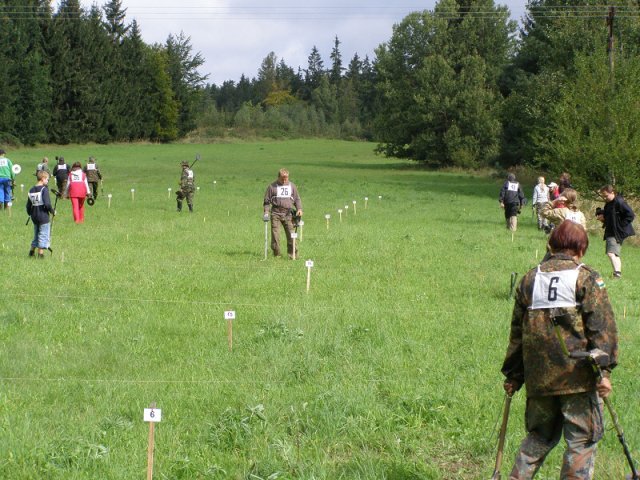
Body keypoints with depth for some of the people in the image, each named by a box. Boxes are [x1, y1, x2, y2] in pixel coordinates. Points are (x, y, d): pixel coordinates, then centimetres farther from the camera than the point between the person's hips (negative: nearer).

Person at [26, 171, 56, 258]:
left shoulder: (31, 190, 7)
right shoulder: (44, 189, -13)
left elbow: (28, 205, 11)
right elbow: (47, 204, -22)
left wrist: (30, 214, 26)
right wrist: (52, 211, -7)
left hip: (34, 217, 7)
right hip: (43, 216, -7)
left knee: (36, 234, 21)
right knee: (44, 235, 2)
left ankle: (32, 251, 25)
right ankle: (41, 252, 2)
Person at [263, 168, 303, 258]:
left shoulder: (292, 186, 12)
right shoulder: (272, 186, 6)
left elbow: (297, 199, 17)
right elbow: (267, 201, 9)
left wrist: (299, 209, 0)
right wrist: (266, 212, -3)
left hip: (288, 214, 1)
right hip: (276, 213, -1)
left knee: (291, 234, -6)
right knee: (275, 234, -5)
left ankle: (292, 253, -1)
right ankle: (276, 253, 3)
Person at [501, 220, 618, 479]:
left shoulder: (530, 278, 11)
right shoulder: (587, 278, -2)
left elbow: (517, 331, 14)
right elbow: (602, 326, -11)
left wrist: (513, 375, 20)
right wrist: (604, 369, -10)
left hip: (538, 377, 5)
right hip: (578, 377, -5)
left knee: (539, 436, 19)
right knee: (582, 439, 3)